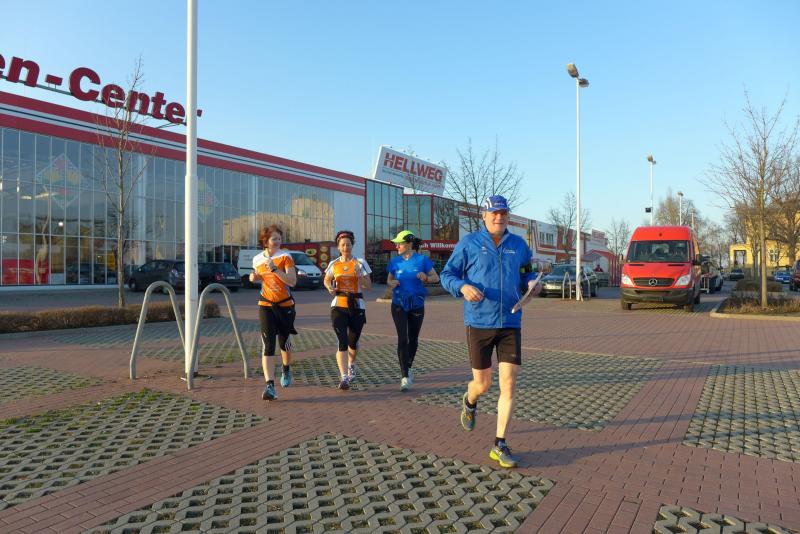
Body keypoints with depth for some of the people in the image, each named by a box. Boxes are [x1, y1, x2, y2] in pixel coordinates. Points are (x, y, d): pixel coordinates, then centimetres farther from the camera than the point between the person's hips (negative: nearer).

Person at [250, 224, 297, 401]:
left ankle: (286, 370, 45)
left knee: (285, 343, 13)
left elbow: (292, 281, -19)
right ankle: (270, 386, -15)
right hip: (266, 306, 1)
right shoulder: (257, 259, 3)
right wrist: (254, 277, -1)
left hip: (285, 306, -1)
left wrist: (274, 269, -28)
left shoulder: (285, 256, -8)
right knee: (267, 345, -12)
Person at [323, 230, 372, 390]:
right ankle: (344, 377, -13)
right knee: (342, 342, -13)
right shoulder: (334, 264, 4)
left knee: (353, 342, 14)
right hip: (339, 306, 0)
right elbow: (326, 280, 20)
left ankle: (351, 365, 44)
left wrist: (360, 275, -19)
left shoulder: (360, 263, 0)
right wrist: (330, 287, -3)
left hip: (357, 306, 0)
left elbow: (368, 286, -1)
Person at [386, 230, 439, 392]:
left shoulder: (422, 260, -5)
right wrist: (391, 283, -10)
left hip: (416, 305, 0)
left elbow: (436, 278, -1)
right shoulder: (395, 261, 2)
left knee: (413, 339, 12)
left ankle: (409, 367, 38)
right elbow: (389, 280, 14)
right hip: (399, 304, 0)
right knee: (402, 338, -11)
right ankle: (404, 376, -9)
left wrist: (426, 277, -21)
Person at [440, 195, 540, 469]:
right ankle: (469, 402, 45)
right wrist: (463, 287, -21)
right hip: (479, 323, -2)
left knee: (509, 384, -3)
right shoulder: (469, 243, -2)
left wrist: (532, 283, -3)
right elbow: (447, 274, 0)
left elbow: (526, 273, 21)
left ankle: (500, 445, 11)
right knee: (483, 384, 7)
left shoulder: (519, 245, 8)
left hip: (510, 324, 3)